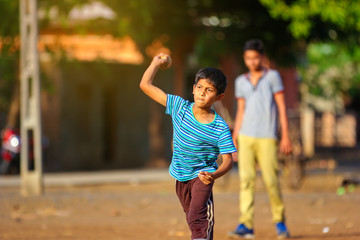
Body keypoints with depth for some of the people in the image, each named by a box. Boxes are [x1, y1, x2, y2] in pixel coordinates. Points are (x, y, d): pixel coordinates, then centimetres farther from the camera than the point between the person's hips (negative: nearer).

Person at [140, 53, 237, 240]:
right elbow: (145, 85, -9)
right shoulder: (180, 107, -11)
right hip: (180, 176, 5)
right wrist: (156, 63, -3)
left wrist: (214, 175, -37)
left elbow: (227, 159, -18)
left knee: (197, 220, -22)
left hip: (202, 176, -5)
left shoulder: (220, 128, -20)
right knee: (193, 220, 19)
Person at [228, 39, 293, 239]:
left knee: (271, 181, -6)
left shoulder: (272, 77, 2)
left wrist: (286, 136, -7)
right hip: (246, 137, 3)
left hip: (267, 138, -3)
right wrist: (234, 141, 11)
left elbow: (282, 107, 0)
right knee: (246, 179, -6)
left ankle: (279, 222, 13)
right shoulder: (241, 82, 13)